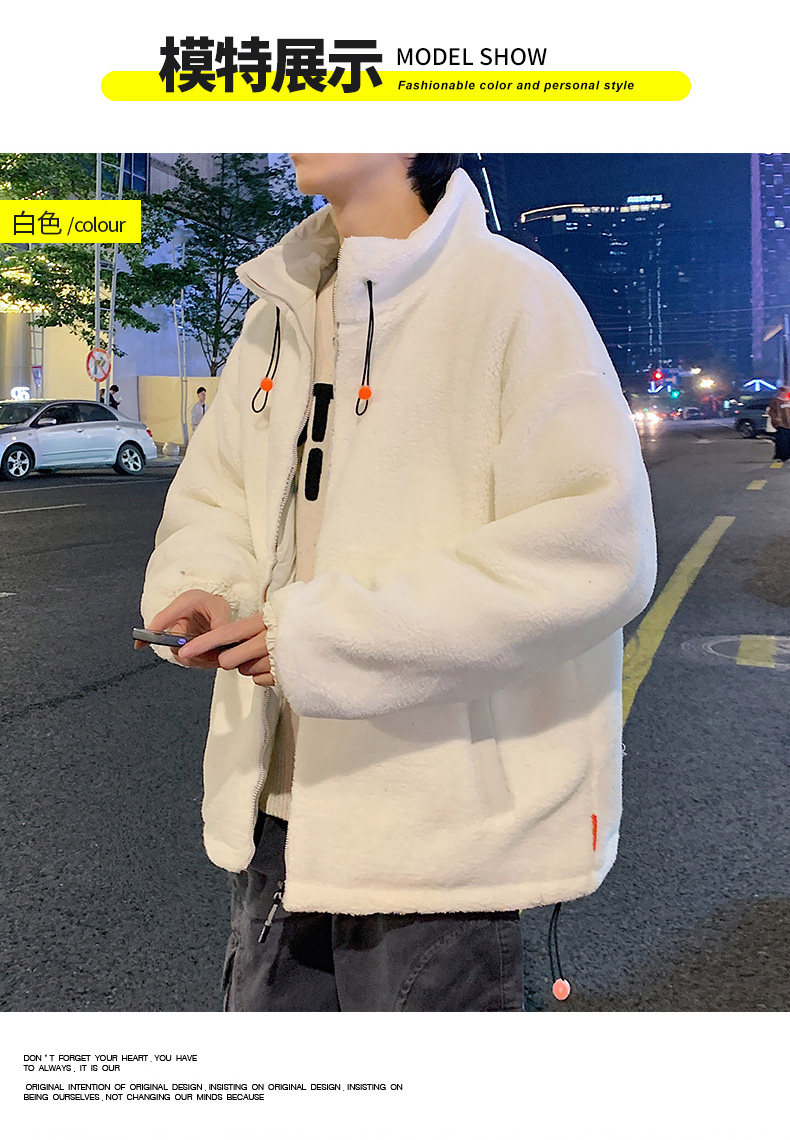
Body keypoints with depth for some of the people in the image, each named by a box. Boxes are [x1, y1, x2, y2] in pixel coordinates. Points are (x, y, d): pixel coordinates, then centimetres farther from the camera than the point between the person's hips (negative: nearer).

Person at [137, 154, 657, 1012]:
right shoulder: (278, 314, 11)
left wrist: (327, 636, -23)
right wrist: (199, 591, -8)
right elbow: (209, 498, 16)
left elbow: (596, 549, -22)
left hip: (442, 824, -6)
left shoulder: (512, 294, -12)